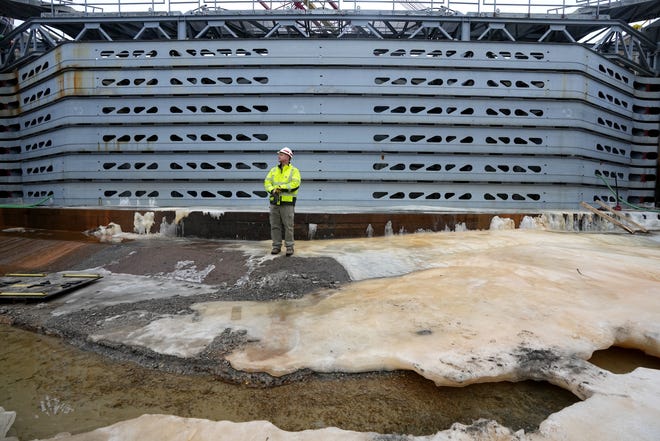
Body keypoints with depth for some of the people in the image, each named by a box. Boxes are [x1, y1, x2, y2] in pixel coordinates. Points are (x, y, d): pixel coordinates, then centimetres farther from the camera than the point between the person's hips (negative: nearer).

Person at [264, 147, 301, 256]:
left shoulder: (294, 171, 1)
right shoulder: (274, 170, 15)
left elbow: (295, 184, -14)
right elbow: (267, 182, 5)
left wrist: (281, 187, -16)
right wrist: (272, 190, -15)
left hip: (287, 202, -4)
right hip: (274, 202, 5)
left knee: (288, 226, -1)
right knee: (275, 226, 7)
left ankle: (289, 247, 8)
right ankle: (276, 246, 16)